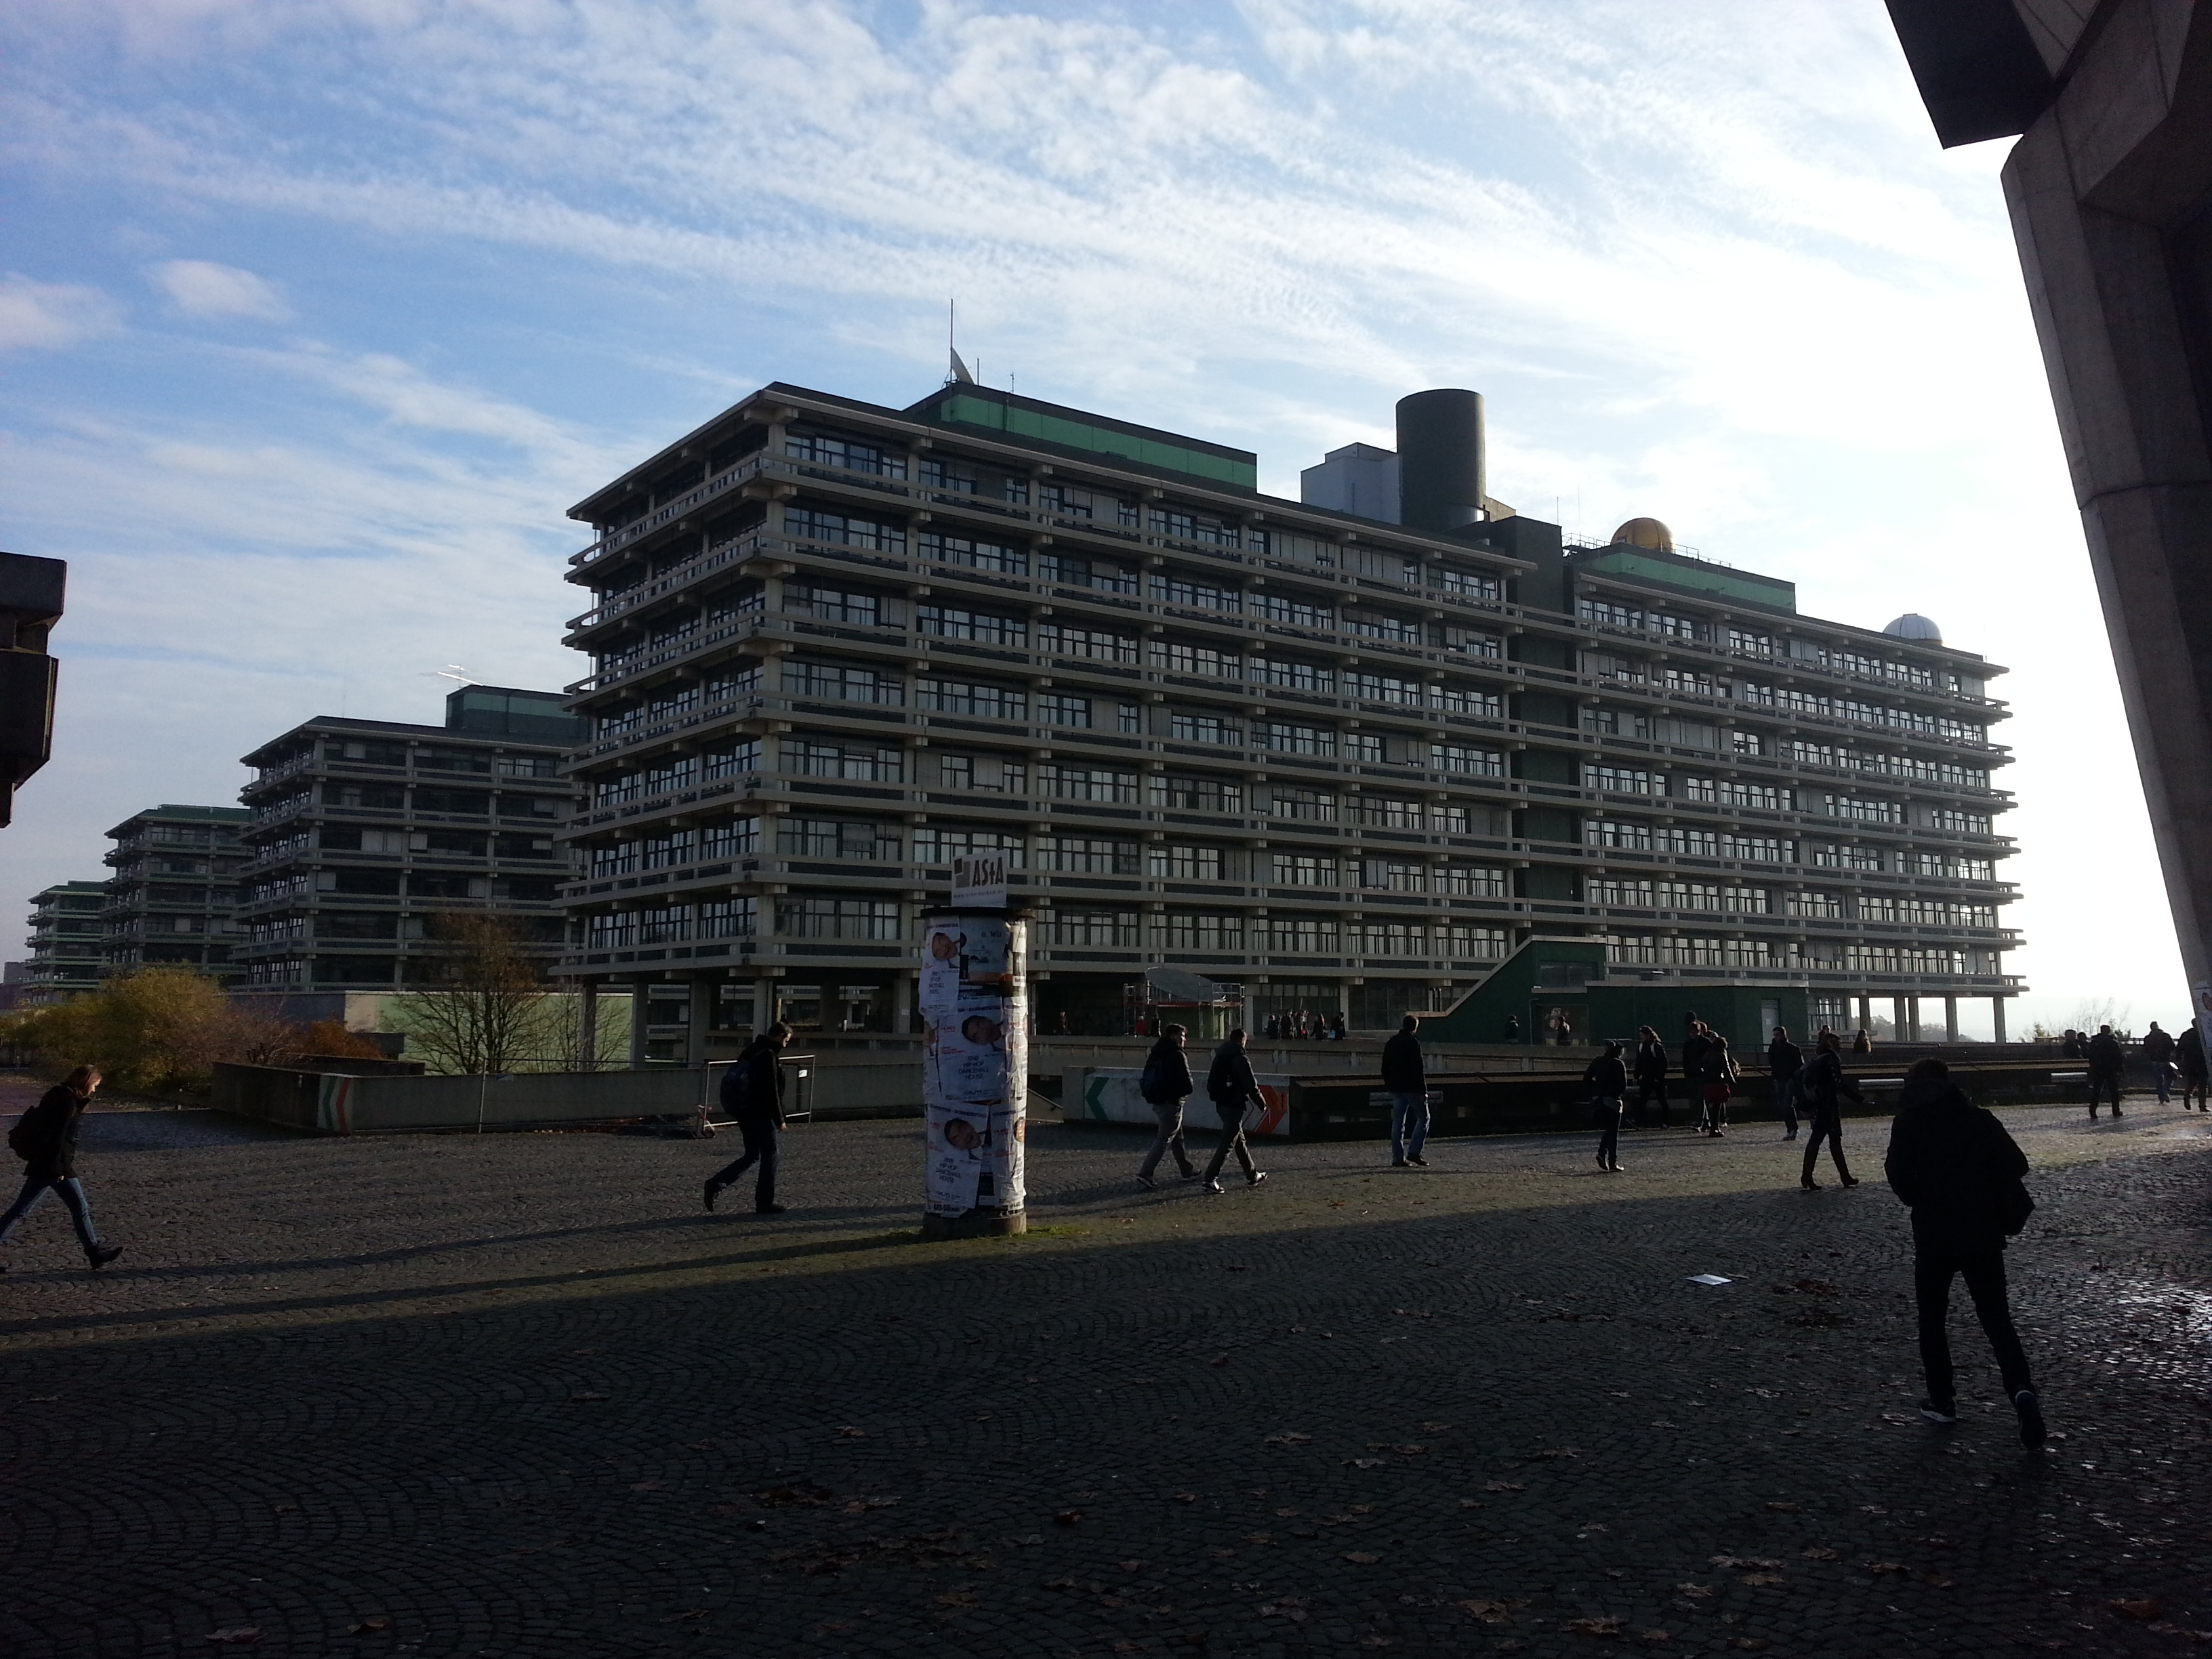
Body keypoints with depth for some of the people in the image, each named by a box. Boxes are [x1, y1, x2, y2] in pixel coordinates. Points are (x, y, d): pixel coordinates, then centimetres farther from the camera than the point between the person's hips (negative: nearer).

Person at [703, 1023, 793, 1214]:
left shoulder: (751, 1051, 14)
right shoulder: (768, 1056, -15)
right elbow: (771, 1092, -18)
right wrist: (779, 1120, -11)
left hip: (743, 1112, 9)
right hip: (760, 1114, -9)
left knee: (752, 1155, 16)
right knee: (770, 1154, 2)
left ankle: (716, 1184, 4)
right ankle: (765, 1203, 5)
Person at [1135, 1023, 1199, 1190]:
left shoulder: (1155, 1054, 10)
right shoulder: (1177, 1055, -15)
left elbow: (1147, 1078, 13)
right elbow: (1187, 1083, -17)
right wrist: (1182, 1094, 2)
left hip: (1156, 1101, 9)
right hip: (1171, 1102, -9)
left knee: (1177, 1136, 20)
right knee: (1164, 1139, -5)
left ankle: (1187, 1170, 30)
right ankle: (1146, 1174, -10)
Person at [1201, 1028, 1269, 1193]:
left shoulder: (1219, 1057, 10)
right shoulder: (1240, 1059, -15)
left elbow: (1211, 1083, 15)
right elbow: (1250, 1084, -15)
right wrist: (1261, 1103, -3)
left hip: (1221, 1104, 9)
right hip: (1234, 1105, -9)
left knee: (1240, 1140, 19)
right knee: (1228, 1144, -6)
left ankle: (1252, 1175, 30)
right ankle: (1211, 1179, -11)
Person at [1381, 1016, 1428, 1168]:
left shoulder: (1391, 1043, 11)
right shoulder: (1413, 1043, -11)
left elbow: (1385, 1068, 15)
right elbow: (1418, 1068, -15)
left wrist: (1388, 1085, 22)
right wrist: (1423, 1090, -12)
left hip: (1395, 1088, 7)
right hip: (1412, 1087, -6)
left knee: (1397, 1123, 7)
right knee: (1423, 1118, 5)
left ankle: (1397, 1158, 6)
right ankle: (1413, 1153, -5)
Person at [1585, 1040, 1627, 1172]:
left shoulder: (1597, 1062, 10)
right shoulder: (1618, 1064, -6)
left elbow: (1586, 1079, 7)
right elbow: (1623, 1086, -11)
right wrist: (1621, 1091, 10)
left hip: (1597, 1100, 5)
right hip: (1612, 1100, -5)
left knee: (1607, 1129, 17)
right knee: (1613, 1132, 2)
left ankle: (1602, 1153, -4)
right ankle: (1613, 1163, 2)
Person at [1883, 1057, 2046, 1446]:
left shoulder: (1909, 1123, -3)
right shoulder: (1981, 1119, 5)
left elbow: (1899, 1175, -15)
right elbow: (2015, 1165, -2)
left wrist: (1923, 1203, 5)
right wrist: (2009, 1212, 13)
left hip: (1933, 1235, -2)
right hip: (1983, 1234, 2)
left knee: (1932, 1319, 14)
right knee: (1997, 1319, 8)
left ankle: (1942, 1400, 17)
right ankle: (2022, 1389, -13)